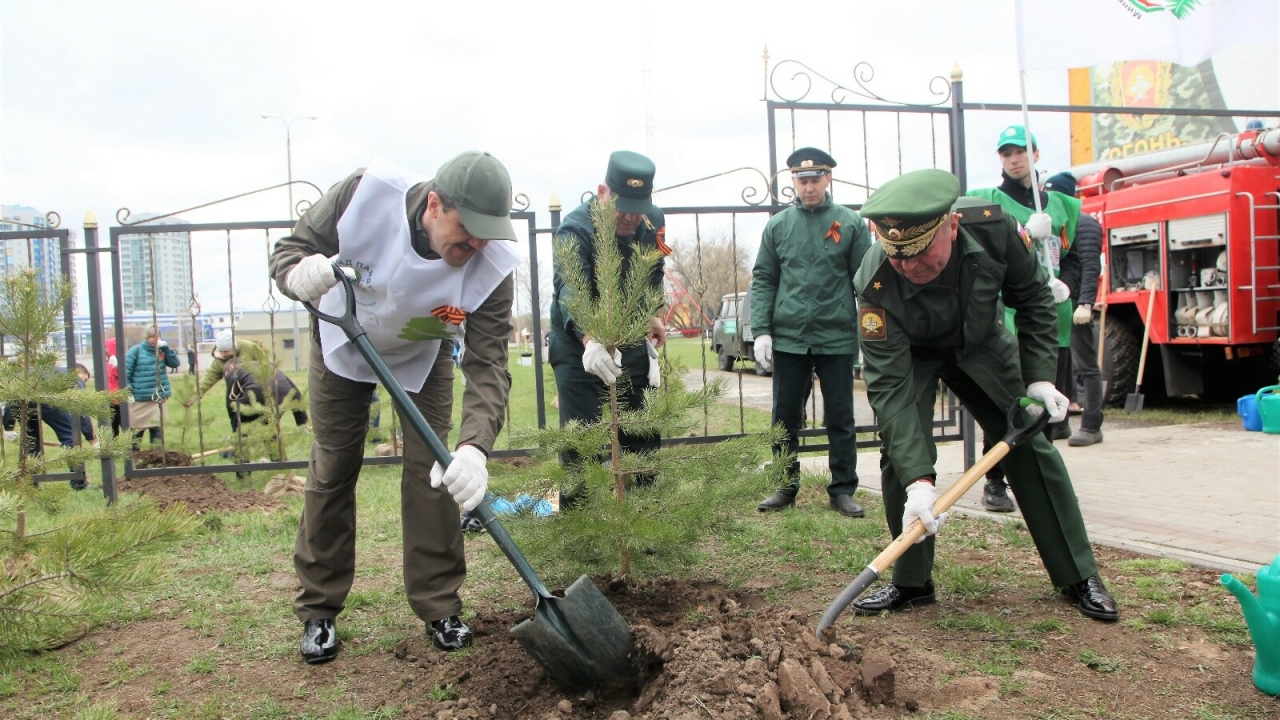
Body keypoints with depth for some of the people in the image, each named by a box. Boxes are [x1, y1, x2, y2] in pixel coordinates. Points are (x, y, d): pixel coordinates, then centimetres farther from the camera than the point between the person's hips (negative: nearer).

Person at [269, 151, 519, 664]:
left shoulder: (490, 266, -34)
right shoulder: (367, 194, -36)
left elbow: (488, 365, -35)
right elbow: (288, 250, -23)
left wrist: (474, 446, -52)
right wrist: (300, 274, -49)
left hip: (424, 356, 0)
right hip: (342, 343, 0)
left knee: (434, 469, -7)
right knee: (332, 470, 4)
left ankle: (440, 609, 8)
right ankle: (318, 612, 18)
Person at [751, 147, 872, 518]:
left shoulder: (851, 223, 1)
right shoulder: (778, 225, 6)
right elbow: (763, 281, 6)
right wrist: (761, 331, -3)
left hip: (837, 339, -1)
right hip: (788, 339, 2)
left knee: (840, 418, 7)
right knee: (785, 417, 9)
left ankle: (843, 490, 17)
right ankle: (785, 487, 21)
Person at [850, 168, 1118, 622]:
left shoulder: (994, 228, -32)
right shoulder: (876, 283, -38)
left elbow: (1034, 296, -11)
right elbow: (889, 385, -39)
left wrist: (1039, 377, -18)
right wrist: (918, 480, -46)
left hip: (982, 344, 2)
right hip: (910, 356, -2)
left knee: (1030, 448, -1)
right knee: (900, 455, -16)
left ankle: (1079, 577, 13)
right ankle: (911, 582, 3)